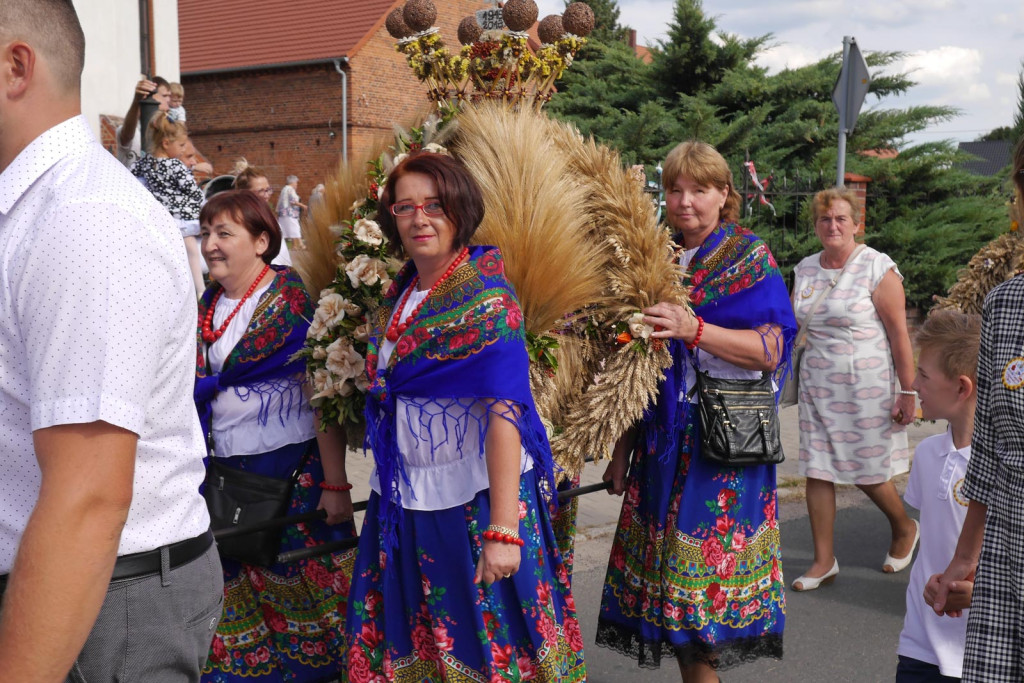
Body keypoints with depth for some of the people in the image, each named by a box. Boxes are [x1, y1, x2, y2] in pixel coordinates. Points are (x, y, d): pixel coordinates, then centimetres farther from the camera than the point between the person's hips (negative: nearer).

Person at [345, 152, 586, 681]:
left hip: (472, 499, -6)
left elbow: (504, 412, -21)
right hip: (403, 501, 7)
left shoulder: (485, 295, -14)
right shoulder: (399, 291, 7)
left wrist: (504, 528, -26)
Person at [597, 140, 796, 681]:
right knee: (668, 568, 5)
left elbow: (769, 350, -12)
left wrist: (694, 329, -25)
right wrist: (622, 448, 9)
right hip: (663, 436, 5)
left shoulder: (749, 257, -1)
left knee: (705, 562, -3)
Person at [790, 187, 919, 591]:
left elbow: (899, 336, -10)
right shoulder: (804, 270, 6)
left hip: (867, 386, -5)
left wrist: (907, 392, -11)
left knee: (868, 473, 4)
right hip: (817, 385, 5)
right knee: (817, 472, 3)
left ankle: (904, 528, 35)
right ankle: (824, 562, 14)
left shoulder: (878, 269, -9)